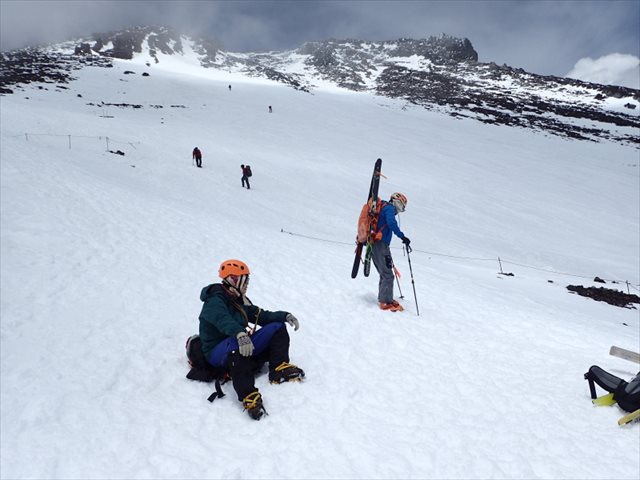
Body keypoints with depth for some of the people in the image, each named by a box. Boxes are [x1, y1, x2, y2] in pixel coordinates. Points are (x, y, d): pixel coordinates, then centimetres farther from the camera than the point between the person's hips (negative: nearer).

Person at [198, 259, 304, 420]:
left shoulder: (240, 300, 14)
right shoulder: (215, 300, -14)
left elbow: (261, 316, 12)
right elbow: (223, 320, -35)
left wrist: (285, 316, -4)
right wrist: (240, 334, -55)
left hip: (244, 347, 8)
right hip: (218, 351, -8)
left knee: (277, 327, 0)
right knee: (235, 344, -43)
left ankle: (279, 369, -18)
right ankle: (249, 397, -53)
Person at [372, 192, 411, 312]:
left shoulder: (383, 208, 23)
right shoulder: (389, 208, -5)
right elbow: (392, 223, -24)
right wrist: (402, 237, -26)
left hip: (374, 244, 10)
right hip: (381, 245, -10)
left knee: (384, 274, 18)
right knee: (388, 275, -8)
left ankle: (383, 298, 24)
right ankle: (386, 302, -7)